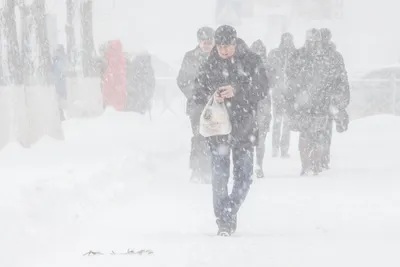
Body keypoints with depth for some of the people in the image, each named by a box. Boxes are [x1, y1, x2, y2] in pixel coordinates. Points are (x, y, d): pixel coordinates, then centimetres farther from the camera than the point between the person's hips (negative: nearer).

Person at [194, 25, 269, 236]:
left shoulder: (251, 62, 0)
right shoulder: (209, 66, 6)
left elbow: (262, 90, -5)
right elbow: (199, 95, 9)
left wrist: (237, 91, -19)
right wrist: (211, 96, -14)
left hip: (244, 126, 0)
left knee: (243, 174, 3)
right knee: (220, 174, -6)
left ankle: (231, 211, 22)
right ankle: (223, 221, 0)